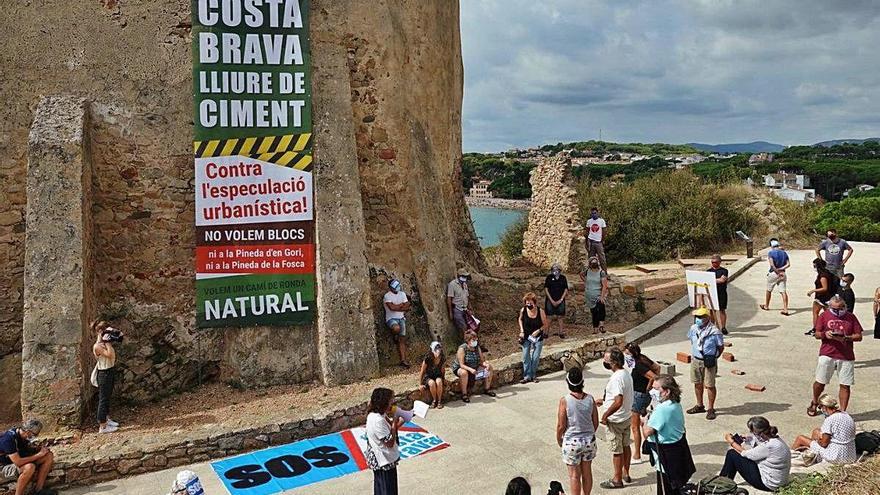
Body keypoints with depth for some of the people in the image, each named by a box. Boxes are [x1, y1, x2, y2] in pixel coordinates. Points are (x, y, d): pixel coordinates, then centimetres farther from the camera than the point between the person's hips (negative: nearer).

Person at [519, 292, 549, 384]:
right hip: (526, 337, 2)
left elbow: (545, 324, -7)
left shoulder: (540, 311, -21)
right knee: (526, 357, 1)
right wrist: (521, 331, -1)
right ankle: (527, 376, 12)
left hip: (537, 337, -2)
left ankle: (533, 375, 21)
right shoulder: (523, 310, -14)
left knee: (535, 357, 3)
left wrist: (538, 331, -21)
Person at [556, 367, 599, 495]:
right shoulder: (590, 399, -8)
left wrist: (559, 440, 4)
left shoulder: (564, 401, -19)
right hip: (589, 441, 4)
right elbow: (596, 423, 1)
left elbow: (561, 426, -14)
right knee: (587, 472, 19)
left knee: (574, 475, 10)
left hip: (572, 442, -4)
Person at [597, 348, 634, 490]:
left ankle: (617, 479, 19)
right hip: (626, 417, 9)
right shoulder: (626, 373, 2)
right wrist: (604, 400, 17)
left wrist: (605, 415, -22)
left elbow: (618, 402, -33)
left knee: (617, 450, 5)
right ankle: (626, 474, 35)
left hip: (616, 420, -9)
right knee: (626, 446, 21)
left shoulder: (617, 378, -29)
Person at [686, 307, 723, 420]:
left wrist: (713, 358, -8)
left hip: (708, 362, -5)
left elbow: (721, 347, -5)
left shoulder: (714, 332, -17)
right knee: (697, 384, 16)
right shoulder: (693, 328, -2)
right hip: (695, 360, 5)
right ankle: (699, 406, 33)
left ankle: (711, 409, 18)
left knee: (709, 385, 4)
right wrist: (694, 354, 10)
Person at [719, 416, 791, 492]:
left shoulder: (769, 446, -29)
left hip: (768, 484, -9)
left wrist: (731, 442, 0)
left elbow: (747, 454, -13)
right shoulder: (772, 437, -3)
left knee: (732, 454, -6)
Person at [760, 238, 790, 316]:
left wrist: (778, 272, -13)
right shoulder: (784, 253, 5)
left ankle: (766, 306, 31)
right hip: (782, 274, 4)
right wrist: (780, 269, -8)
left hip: (773, 273, -4)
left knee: (769, 290, 15)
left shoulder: (771, 253, -10)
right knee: (783, 291, -1)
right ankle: (785, 309, -7)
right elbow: (788, 264, -3)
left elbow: (772, 265, -21)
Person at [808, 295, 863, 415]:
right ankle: (814, 403, 29)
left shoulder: (851, 317, 5)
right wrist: (825, 334, -17)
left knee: (845, 386, 2)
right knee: (820, 382, 5)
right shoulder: (825, 316, 4)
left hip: (846, 357, 0)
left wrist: (845, 338, -15)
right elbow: (817, 334, 5)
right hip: (827, 355, 0)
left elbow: (859, 336, 2)